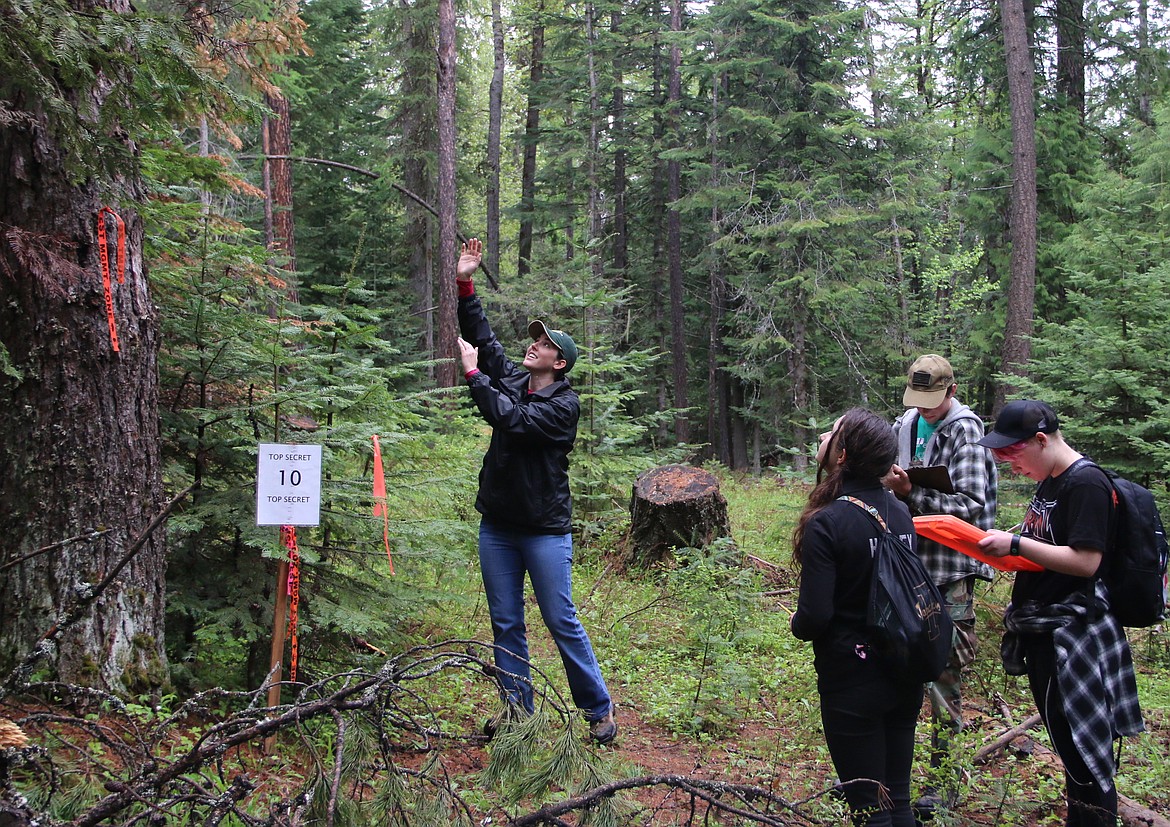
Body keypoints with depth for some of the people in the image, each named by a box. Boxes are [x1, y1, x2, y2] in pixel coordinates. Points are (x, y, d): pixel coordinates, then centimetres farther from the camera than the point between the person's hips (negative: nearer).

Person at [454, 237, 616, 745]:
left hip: (545, 530, -6)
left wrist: (473, 373, -17)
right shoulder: (512, 381, 8)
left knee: (562, 623, -1)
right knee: (506, 626, 9)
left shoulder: (564, 404, -11)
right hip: (496, 526, 6)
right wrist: (464, 284, 2)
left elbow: (511, 419, -23)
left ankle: (598, 710, 14)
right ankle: (517, 714, 19)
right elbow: (482, 336, 9)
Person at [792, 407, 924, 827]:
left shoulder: (828, 522, -20)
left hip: (852, 681, -6)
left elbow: (814, 616, -22)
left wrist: (798, 624, -1)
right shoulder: (900, 512, 0)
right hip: (904, 677, 6)